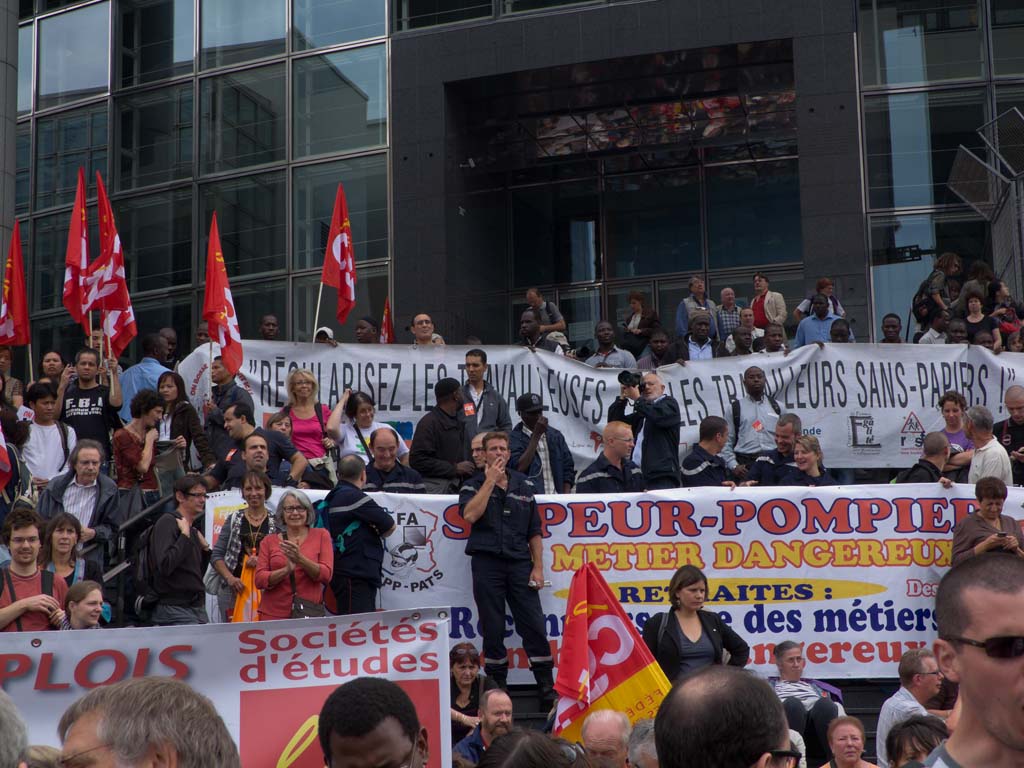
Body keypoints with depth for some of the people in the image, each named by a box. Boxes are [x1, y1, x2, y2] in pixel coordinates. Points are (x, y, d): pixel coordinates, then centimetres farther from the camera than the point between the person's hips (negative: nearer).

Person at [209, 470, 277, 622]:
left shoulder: (275, 522, 7)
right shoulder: (233, 520, 11)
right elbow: (216, 555, 8)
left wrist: (261, 561, -14)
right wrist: (230, 578, -7)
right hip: (233, 590, 1)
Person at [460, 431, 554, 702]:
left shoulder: (523, 484, 13)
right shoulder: (473, 485, 7)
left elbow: (534, 531, 13)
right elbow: (470, 515, -14)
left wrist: (538, 567, 5)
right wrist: (490, 481, -9)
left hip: (520, 562, 2)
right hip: (487, 562, -2)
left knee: (534, 625, -4)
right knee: (492, 629, 1)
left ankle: (547, 687, 2)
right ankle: (497, 687, 10)